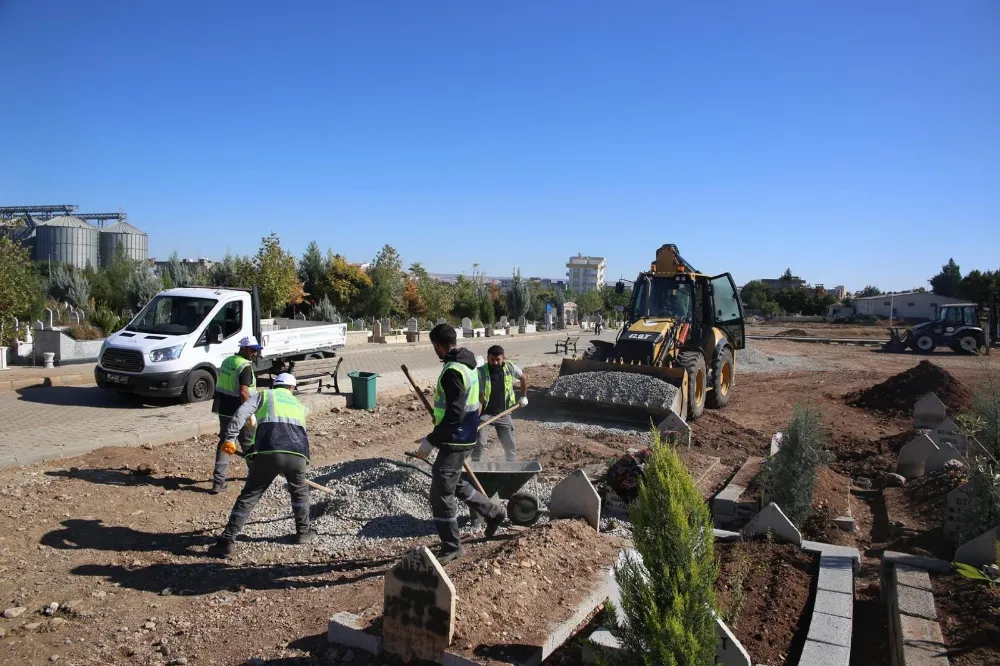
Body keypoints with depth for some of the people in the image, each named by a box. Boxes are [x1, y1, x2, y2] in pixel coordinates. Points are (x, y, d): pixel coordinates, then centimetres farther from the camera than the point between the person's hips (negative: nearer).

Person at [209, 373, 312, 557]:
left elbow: (241, 413, 5)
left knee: (248, 497, 10)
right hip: (297, 454, 2)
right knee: (299, 491, 29)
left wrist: (230, 438, 0)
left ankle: (228, 541, 9)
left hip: (267, 452, -2)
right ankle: (303, 532, 35)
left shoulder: (264, 395, 24)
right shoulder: (299, 405, 34)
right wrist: (286, 469, 47)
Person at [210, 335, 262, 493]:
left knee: (224, 441, 9)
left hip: (223, 408, 7)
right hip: (238, 411, -7)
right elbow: (243, 393, -24)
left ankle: (218, 481, 2)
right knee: (248, 443, 12)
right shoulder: (245, 367, -17)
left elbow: (220, 385, 17)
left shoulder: (227, 361, 10)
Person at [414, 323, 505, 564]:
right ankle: (493, 512, 36)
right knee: (453, 483, 26)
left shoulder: (452, 371, -23)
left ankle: (451, 547, 11)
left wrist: (431, 441, -23)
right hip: (464, 437, 10)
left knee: (441, 494, -1)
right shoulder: (467, 363, 9)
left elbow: (454, 415, -27)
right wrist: (440, 417, 25)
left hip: (454, 441, -10)